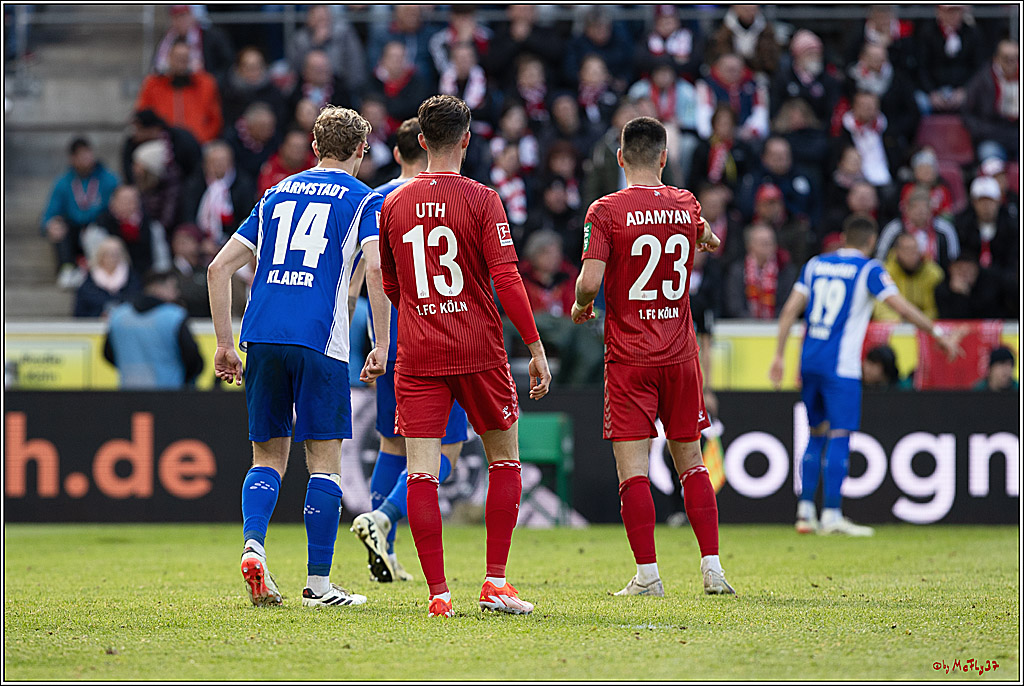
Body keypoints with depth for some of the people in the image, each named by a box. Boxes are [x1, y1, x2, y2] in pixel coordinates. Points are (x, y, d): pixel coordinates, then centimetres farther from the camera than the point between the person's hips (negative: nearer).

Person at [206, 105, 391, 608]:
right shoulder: (363, 200, 6)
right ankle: (318, 584, 2)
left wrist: (224, 344, 20)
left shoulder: (277, 194, 20)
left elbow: (219, 268, 16)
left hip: (262, 336, 4)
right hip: (318, 341, -4)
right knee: (325, 461, 3)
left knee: (268, 456, 13)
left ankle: (253, 545, -10)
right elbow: (376, 269, -12)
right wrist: (382, 346, -8)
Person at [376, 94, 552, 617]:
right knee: (504, 461, 13)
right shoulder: (480, 199, -5)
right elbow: (506, 279, -12)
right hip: (478, 351, -2)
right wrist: (535, 347, -6)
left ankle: (438, 593, -8)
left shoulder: (393, 204, 6)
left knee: (421, 472, -1)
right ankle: (495, 582, 6)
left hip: (417, 357, 2)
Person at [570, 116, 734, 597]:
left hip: (628, 357, -4)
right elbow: (705, 239, 29)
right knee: (691, 463, 11)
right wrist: (710, 239, 52)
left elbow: (589, 282, -17)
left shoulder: (606, 211, -9)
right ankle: (712, 568, 6)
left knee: (632, 468, -3)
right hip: (679, 354, 4)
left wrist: (580, 306, 4)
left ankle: (647, 575, -7)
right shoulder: (686, 206, 5)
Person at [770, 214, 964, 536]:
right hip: (841, 365, -6)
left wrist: (779, 355, 12)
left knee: (817, 434, 15)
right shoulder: (869, 270, -3)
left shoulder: (815, 265, 12)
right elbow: (902, 307, -10)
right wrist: (939, 334, -3)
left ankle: (805, 512, 13)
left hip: (809, 361, 6)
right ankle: (832, 515, -10)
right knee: (839, 436, -5)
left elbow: (790, 310, 9)